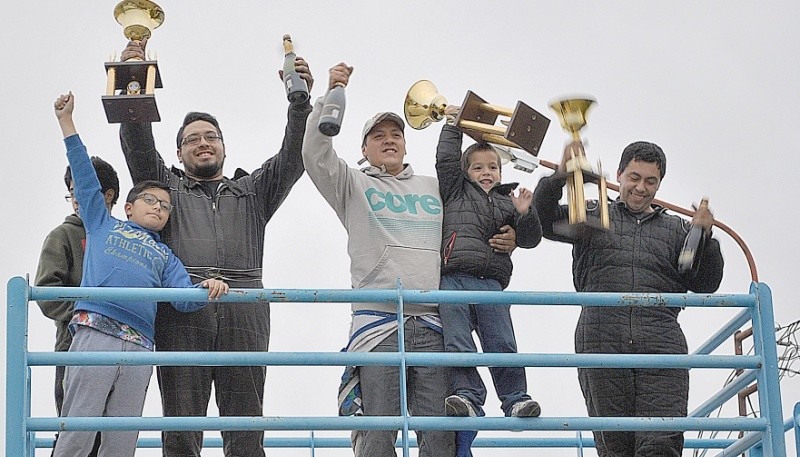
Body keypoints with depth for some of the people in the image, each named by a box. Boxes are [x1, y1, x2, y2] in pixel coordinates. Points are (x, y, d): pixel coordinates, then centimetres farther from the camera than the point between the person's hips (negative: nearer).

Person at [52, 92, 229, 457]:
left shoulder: (166, 257, 26)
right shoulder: (104, 225, 23)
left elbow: (183, 297, 10)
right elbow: (85, 175, 21)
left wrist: (207, 288, -12)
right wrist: (66, 121, 19)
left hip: (139, 347, 3)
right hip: (94, 333, -3)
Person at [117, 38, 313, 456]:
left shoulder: (252, 191, 28)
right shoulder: (166, 187, 25)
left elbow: (293, 157, 14)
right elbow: (138, 145, 9)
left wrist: (301, 100, -3)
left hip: (244, 315, 1)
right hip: (181, 311, -1)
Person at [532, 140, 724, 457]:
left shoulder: (675, 229, 25)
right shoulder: (593, 217, 21)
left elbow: (705, 284, 19)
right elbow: (544, 222, 8)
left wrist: (704, 238, 3)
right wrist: (559, 178, -6)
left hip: (661, 344, 1)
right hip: (602, 342, -1)